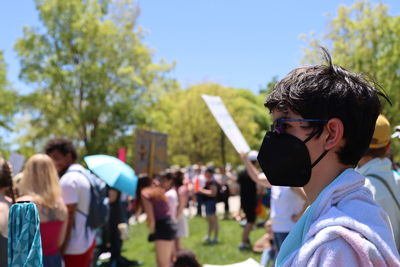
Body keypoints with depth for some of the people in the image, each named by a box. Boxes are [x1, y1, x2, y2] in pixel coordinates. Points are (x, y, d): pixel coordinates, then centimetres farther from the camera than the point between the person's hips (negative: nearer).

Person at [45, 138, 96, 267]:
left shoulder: (68, 180, -17)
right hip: (87, 242, 9)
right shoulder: (84, 173, 12)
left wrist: (60, 251, -18)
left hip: (73, 249, -9)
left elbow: (68, 219, -20)